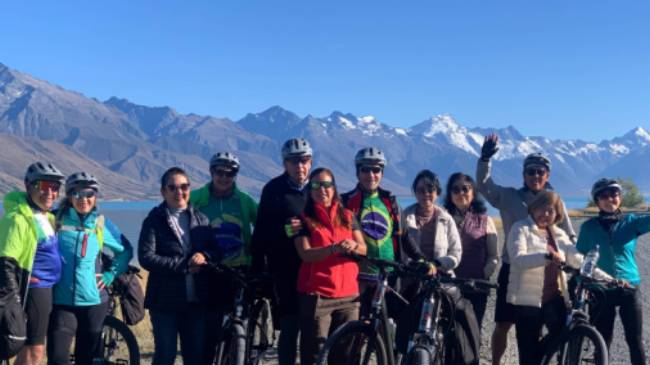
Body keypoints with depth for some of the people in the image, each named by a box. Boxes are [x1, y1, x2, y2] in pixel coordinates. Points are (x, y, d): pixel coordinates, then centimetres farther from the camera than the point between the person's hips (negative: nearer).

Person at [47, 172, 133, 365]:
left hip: (93, 301, 1)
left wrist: (110, 275, 5)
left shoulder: (102, 224, 3)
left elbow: (126, 250, 15)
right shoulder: (56, 219, -1)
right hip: (61, 302, -1)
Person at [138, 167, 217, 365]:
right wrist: (184, 265, -18)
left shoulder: (201, 219, 10)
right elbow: (146, 258, -14)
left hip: (196, 300, 4)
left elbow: (216, 251, 8)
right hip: (165, 300, -4)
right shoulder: (154, 220, -3)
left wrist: (204, 256, -15)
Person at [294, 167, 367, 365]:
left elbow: (364, 249, 5)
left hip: (348, 295, 3)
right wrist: (334, 248, -26)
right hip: (316, 296, -3)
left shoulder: (347, 217, 15)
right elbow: (305, 254, -10)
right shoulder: (304, 219, 4)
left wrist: (353, 246, -18)